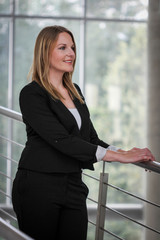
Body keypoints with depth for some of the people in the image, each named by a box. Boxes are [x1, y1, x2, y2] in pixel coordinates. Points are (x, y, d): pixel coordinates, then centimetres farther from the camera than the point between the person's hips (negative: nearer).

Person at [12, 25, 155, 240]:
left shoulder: (75, 91, 15)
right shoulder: (32, 94, -10)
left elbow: (91, 138, 14)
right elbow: (61, 140, -19)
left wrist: (123, 152, -7)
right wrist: (117, 156, -22)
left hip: (73, 185, 7)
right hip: (38, 187, -6)